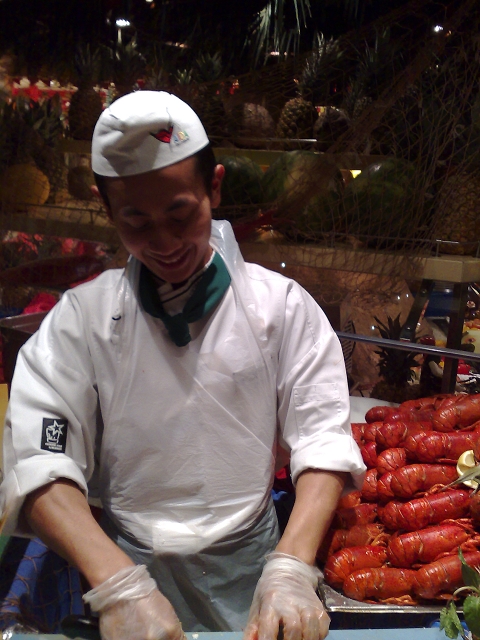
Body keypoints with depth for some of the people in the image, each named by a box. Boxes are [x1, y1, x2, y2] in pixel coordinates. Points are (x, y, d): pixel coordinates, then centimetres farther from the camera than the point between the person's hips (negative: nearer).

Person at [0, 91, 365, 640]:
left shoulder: (280, 303, -7)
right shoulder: (82, 316, -6)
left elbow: (323, 440, -11)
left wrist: (291, 569, -26)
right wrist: (118, 583, -29)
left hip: (247, 569, 0)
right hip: (123, 560, 0)